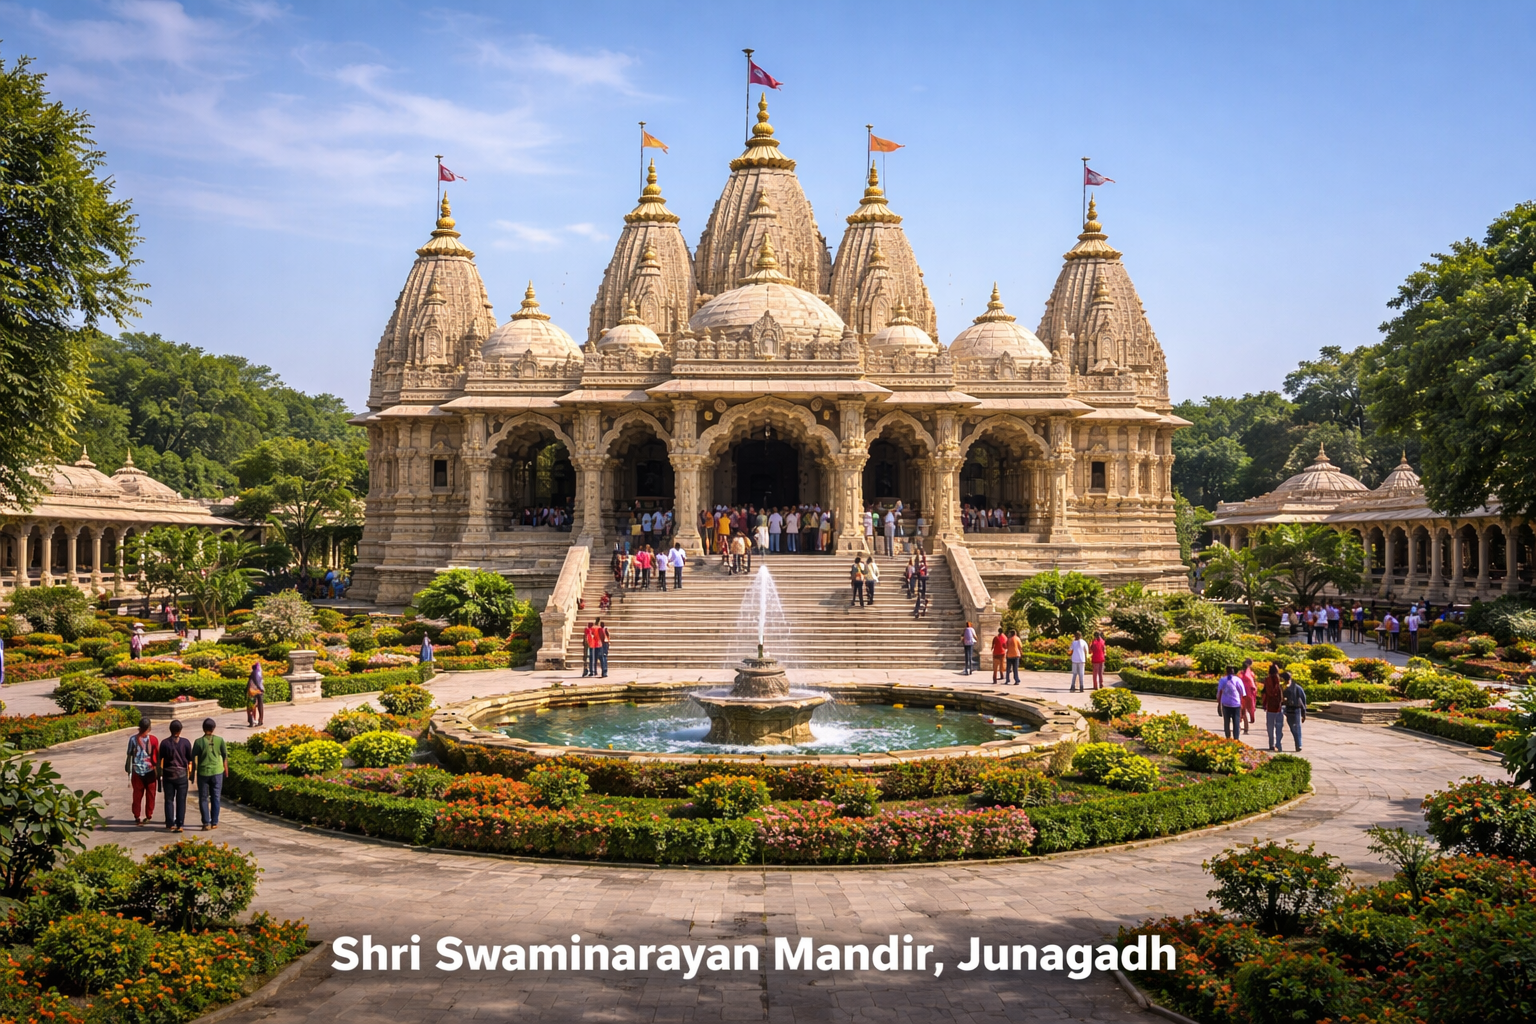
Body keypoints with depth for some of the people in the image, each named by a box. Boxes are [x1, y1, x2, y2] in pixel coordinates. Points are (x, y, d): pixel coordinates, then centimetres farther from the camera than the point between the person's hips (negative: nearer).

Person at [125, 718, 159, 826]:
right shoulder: (153, 740, -7)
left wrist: (128, 770, 7)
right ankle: (148, 816, 15)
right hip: (150, 771, -1)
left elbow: (129, 756, -4)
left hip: (137, 771, 1)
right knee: (150, 794, 11)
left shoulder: (133, 739, -7)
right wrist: (159, 773, 7)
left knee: (137, 794, 8)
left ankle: (137, 817, 9)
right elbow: (158, 757, -3)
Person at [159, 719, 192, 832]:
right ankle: (179, 825, 1)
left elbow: (160, 760, 0)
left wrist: (160, 774, 11)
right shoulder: (185, 742, -4)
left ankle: (170, 824, 7)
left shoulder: (164, 743, -4)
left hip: (168, 775, 0)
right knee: (181, 800, 4)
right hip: (181, 775, 0)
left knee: (169, 800, 8)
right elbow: (190, 759, 1)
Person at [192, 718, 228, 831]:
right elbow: (225, 756, 3)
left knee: (203, 799, 8)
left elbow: (193, 758, -5)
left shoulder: (199, 741, -10)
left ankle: (206, 823, 3)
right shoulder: (220, 740, -5)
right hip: (217, 771, 2)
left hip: (203, 772, -2)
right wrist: (226, 768, 19)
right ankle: (214, 822, 14)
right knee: (215, 798, 11)